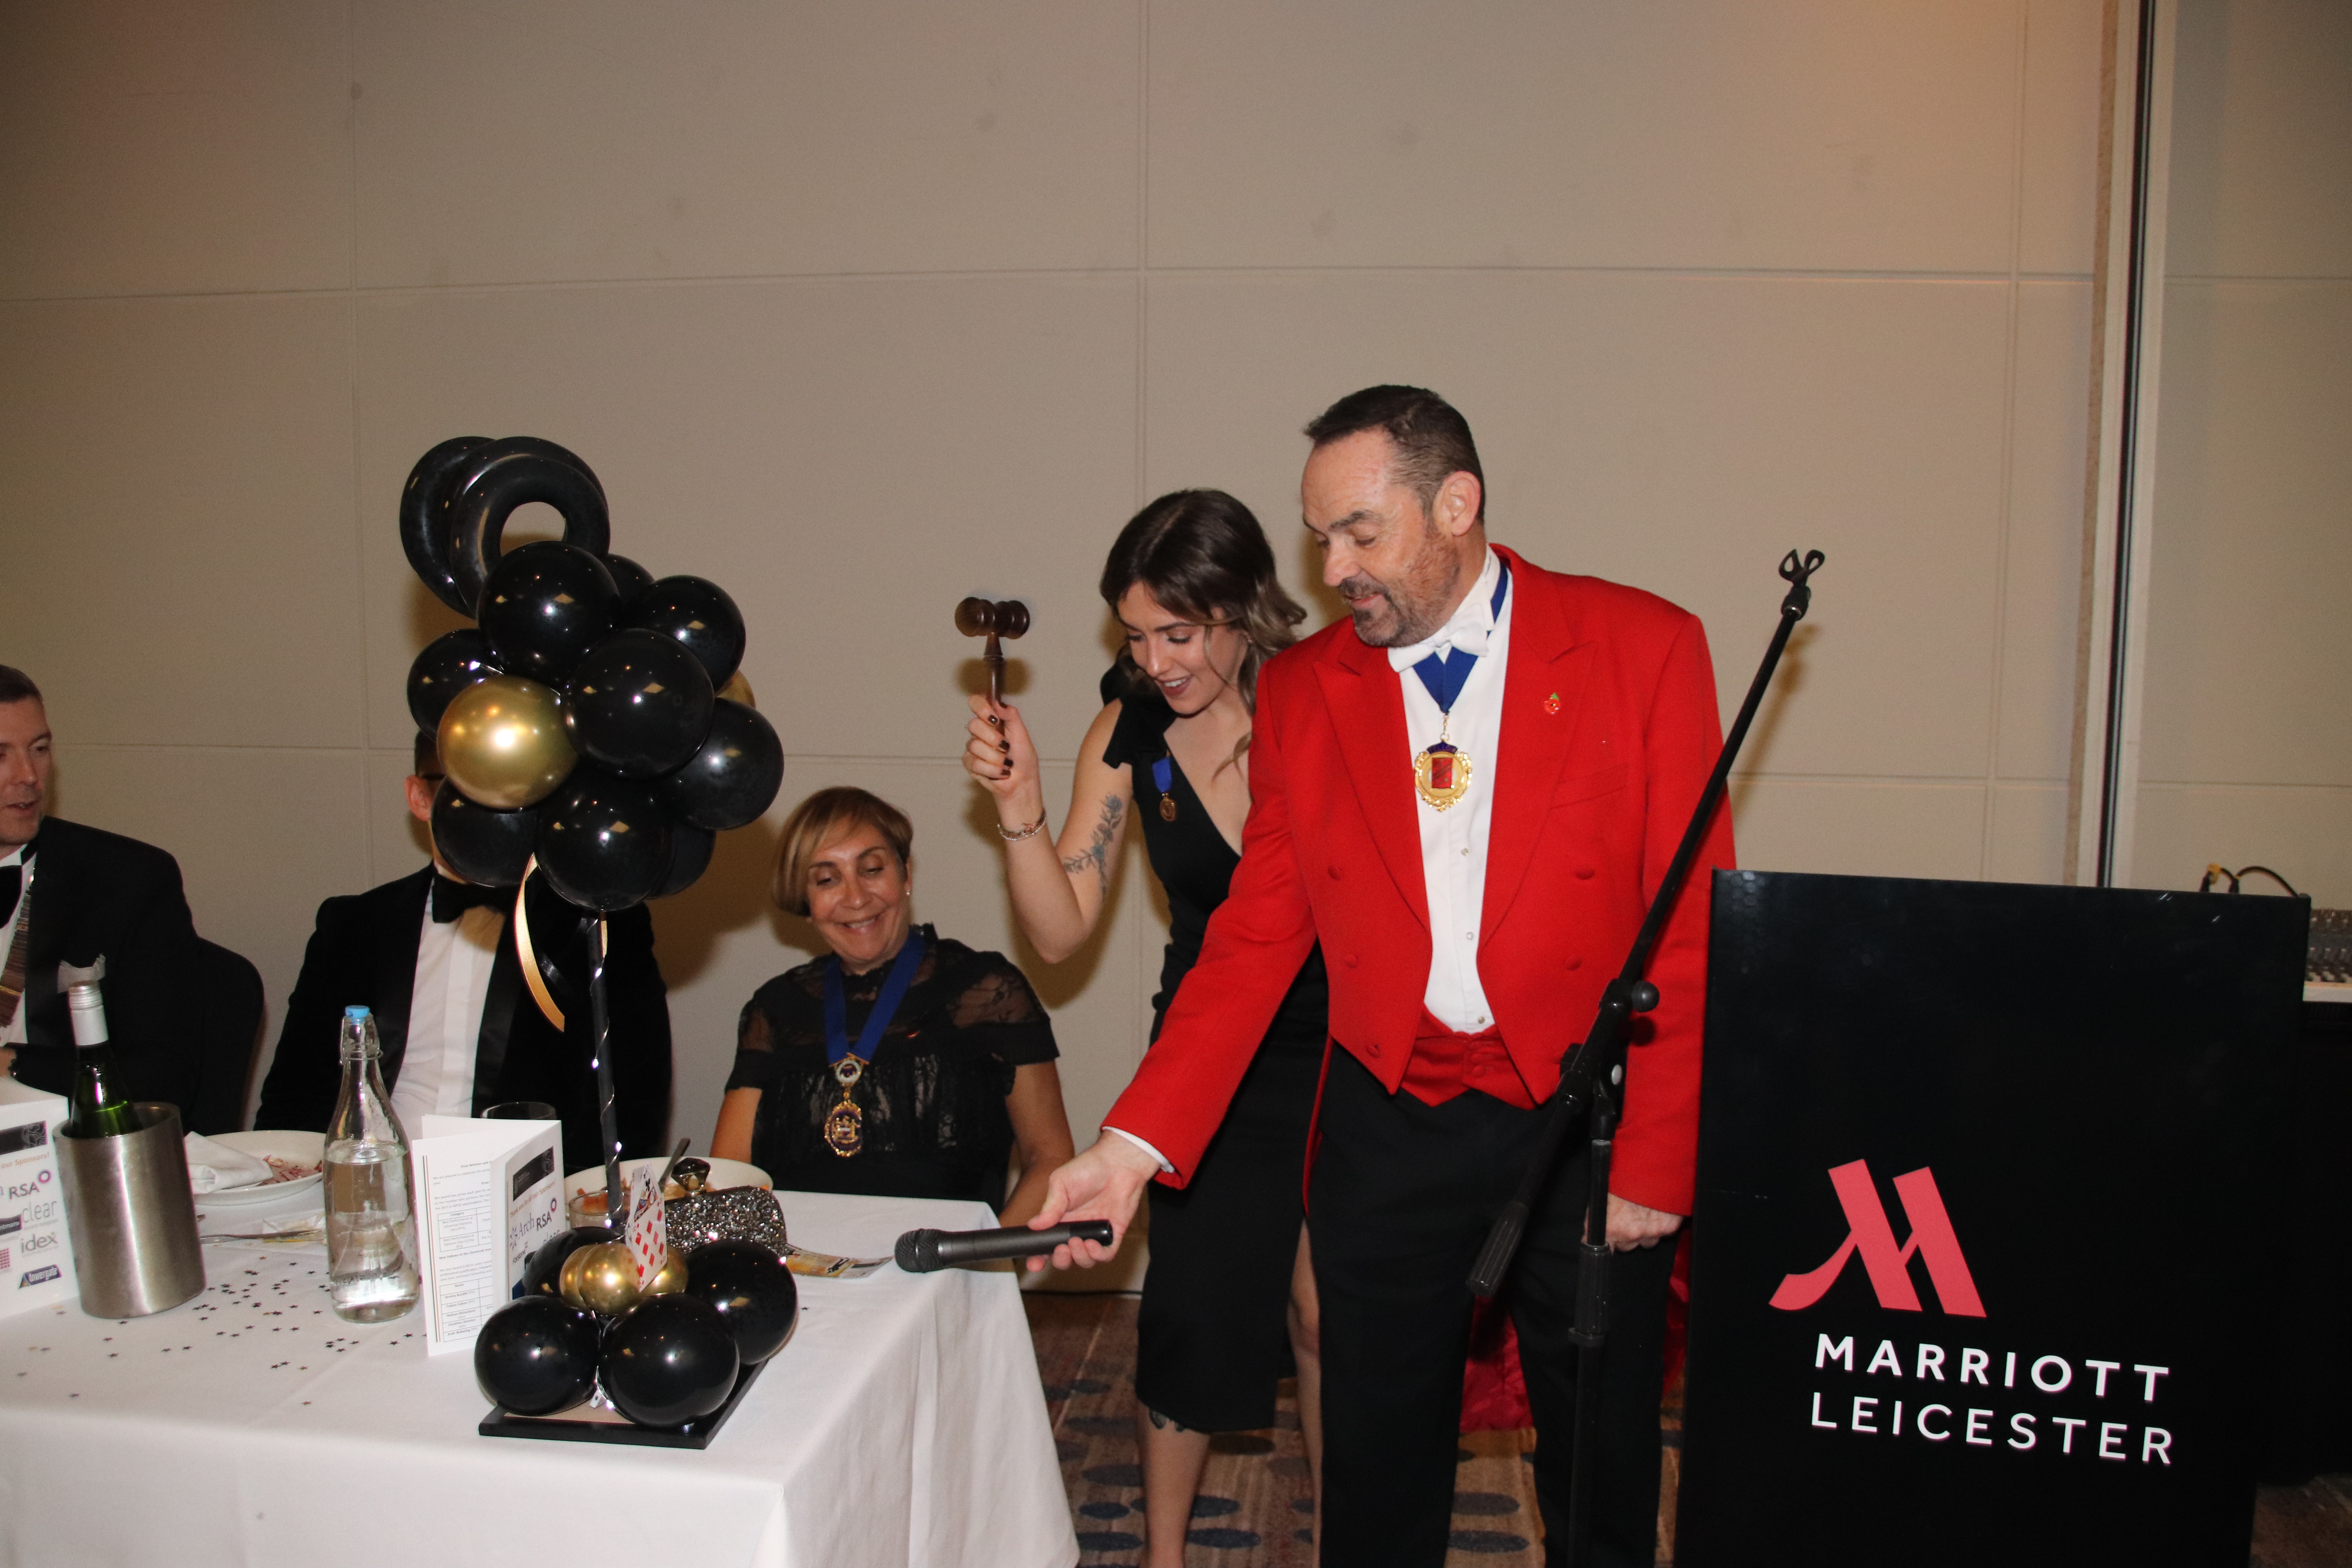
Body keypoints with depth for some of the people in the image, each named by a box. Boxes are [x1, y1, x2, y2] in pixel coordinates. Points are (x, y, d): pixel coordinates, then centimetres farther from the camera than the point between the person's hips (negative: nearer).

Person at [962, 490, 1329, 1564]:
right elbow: (1061, 930, -4)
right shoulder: (1130, 732, -6)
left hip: (1342, 1049, -2)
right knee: (1193, 1303, 3)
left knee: (1326, 1313, 3)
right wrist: (1019, 808, -17)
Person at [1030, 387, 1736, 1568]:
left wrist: (1656, 1157, -10)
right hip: (1389, 1128, 2)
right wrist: (1131, 1145, -9)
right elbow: (1257, 935, 0)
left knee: (1601, 1471, 14)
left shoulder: (1642, 647, -6)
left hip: (1588, 1126, -2)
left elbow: (1694, 925, -6)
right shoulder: (1300, 690, 1)